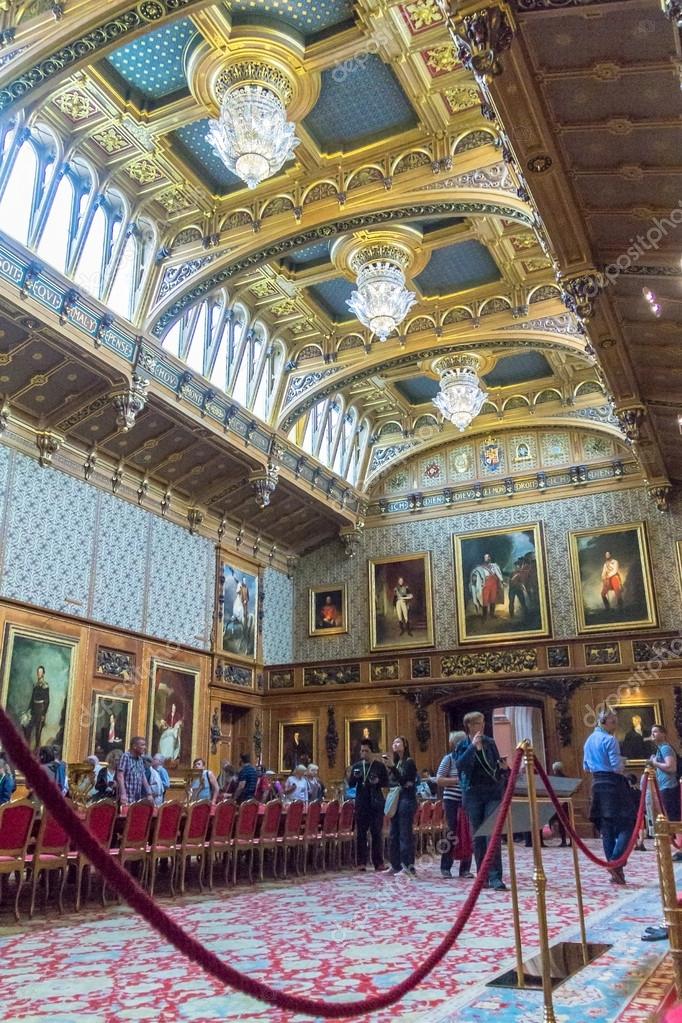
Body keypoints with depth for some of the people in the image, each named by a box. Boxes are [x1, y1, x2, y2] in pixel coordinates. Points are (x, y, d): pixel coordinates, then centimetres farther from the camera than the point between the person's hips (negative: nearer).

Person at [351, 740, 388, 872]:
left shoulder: (380, 766, 1)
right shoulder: (356, 766, 9)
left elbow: (386, 783, 2)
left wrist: (378, 781, -18)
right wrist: (355, 777, -12)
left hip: (376, 803, -2)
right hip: (361, 803, 2)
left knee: (377, 833, 1)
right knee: (361, 833, 1)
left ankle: (378, 862, 7)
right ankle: (361, 862, 5)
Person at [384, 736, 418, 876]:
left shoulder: (409, 762, -6)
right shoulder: (396, 762, 13)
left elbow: (403, 780, -18)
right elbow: (391, 782, 14)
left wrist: (391, 767, -26)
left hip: (406, 800, -8)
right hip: (396, 799, 8)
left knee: (405, 833, -9)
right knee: (394, 834, 11)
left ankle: (408, 866, -7)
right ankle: (396, 865, 18)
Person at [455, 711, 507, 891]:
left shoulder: (489, 742, 6)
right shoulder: (462, 745, 2)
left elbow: (497, 765, 12)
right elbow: (459, 765, -14)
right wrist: (473, 746, -19)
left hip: (492, 793, 0)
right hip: (473, 794, 0)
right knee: (477, 837, 5)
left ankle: (495, 877, -10)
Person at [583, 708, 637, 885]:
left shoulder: (589, 741, 14)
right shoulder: (610, 740, -12)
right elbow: (617, 767, -16)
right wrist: (623, 762, 3)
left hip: (597, 784, 8)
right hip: (613, 784, -8)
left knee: (606, 828, 10)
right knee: (627, 824, -3)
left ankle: (615, 872, 13)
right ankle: (615, 862, -16)